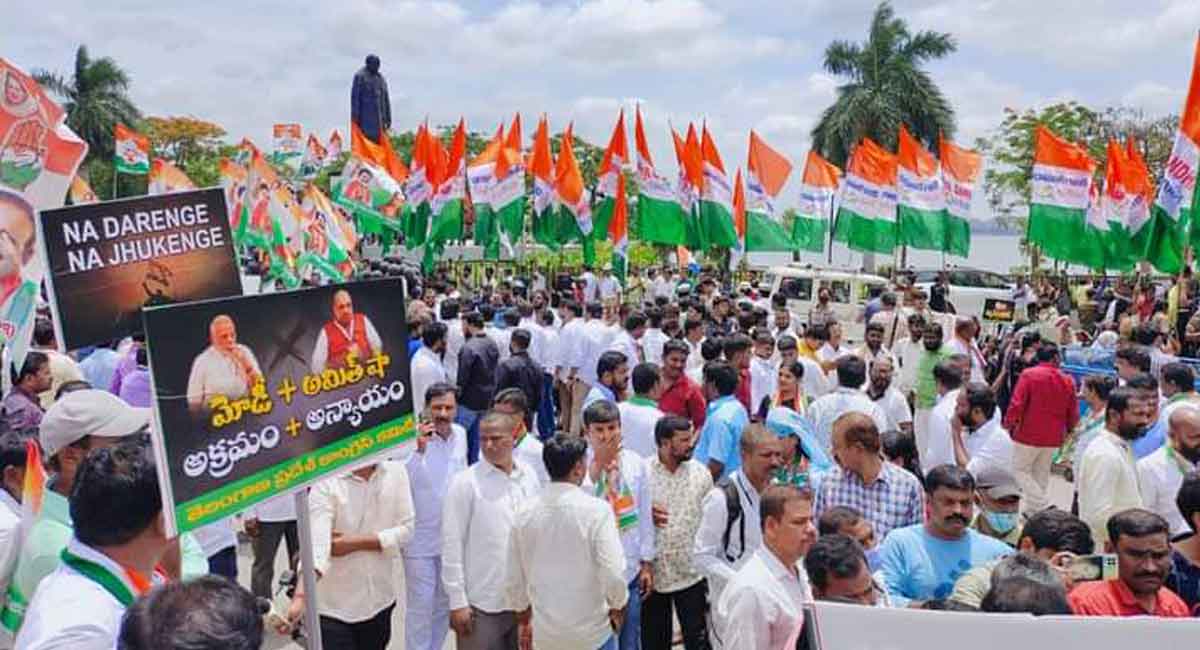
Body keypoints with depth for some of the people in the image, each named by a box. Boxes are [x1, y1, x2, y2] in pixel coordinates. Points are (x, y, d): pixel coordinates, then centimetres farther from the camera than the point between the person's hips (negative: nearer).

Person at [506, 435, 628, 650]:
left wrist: (525, 620, 18)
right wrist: (617, 607, 1)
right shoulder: (596, 510, -18)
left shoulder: (524, 513, -4)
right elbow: (613, 573, -19)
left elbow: (515, 579, 4)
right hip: (592, 632, -4)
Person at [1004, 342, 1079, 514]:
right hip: (1053, 437, 5)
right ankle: (1032, 510, 22)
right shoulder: (1067, 381, 1)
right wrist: (1067, 429, 24)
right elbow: (1073, 413, 6)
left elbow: (1017, 404, -15)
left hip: (1028, 434, -5)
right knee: (1041, 474, 16)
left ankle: (1044, 506, -7)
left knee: (1021, 469, 6)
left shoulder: (1029, 374, -11)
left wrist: (1008, 423, -1)